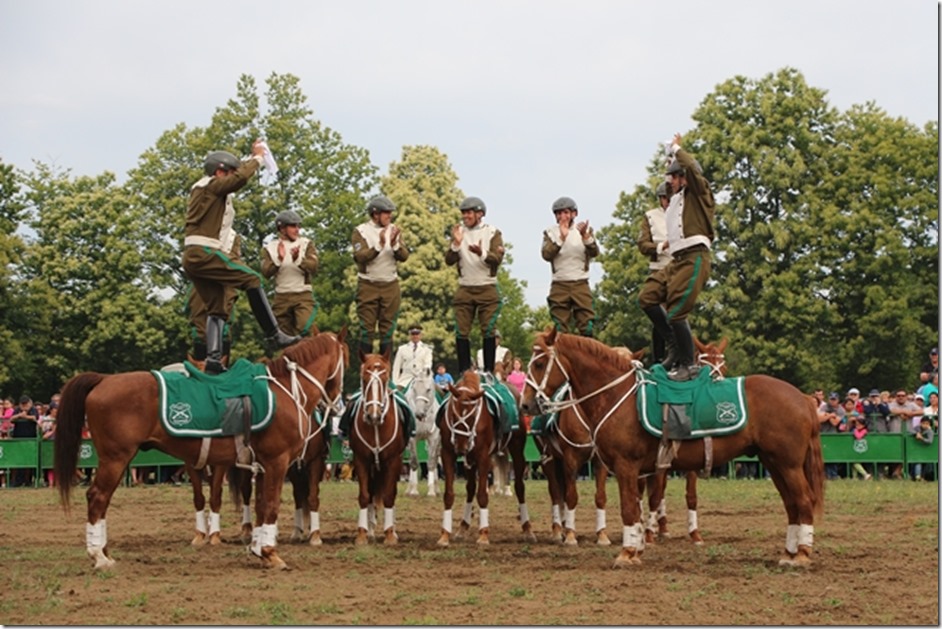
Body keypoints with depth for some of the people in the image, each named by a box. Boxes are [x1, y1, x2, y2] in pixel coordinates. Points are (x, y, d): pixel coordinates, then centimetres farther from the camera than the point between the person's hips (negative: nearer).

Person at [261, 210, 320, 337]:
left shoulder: (306, 244, 4)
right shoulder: (270, 248, 7)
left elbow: (313, 267, -9)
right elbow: (266, 272, -6)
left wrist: (298, 259, -27)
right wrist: (279, 259, -23)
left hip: (303, 295, -2)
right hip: (281, 297, 2)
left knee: (305, 328, -23)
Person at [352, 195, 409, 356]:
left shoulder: (394, 231, 6)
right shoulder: (361, 231, -5)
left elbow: (404, 256, -2)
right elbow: (360, 256, -18)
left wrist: (395, 245, -21)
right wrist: (379, 246, -30)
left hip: (390, 285, 3)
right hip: (368, 286, -3)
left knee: (388, 327, 6)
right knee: (367, 328, -1)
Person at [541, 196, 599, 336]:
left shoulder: (585, 230, 7)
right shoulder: (550, 232, 7)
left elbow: (594, 252, -8)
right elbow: (547, 255, -10)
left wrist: (585, 236, -25)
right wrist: (562, 237, -20)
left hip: (581, 284, 0)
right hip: (559, 285, 0)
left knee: (587, 326, -8)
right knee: (560, 330, -1)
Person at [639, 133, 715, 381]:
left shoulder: (699, 193, -1)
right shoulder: (677, 200, 25)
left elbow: (691, 168, -17)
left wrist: (676, 149, -6)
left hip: (694, 259, -9)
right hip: (677, 260, 9)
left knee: (675, 312, -14)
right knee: (648, 299, 5)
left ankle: (688, 364, -6)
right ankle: (675, 348, 10)